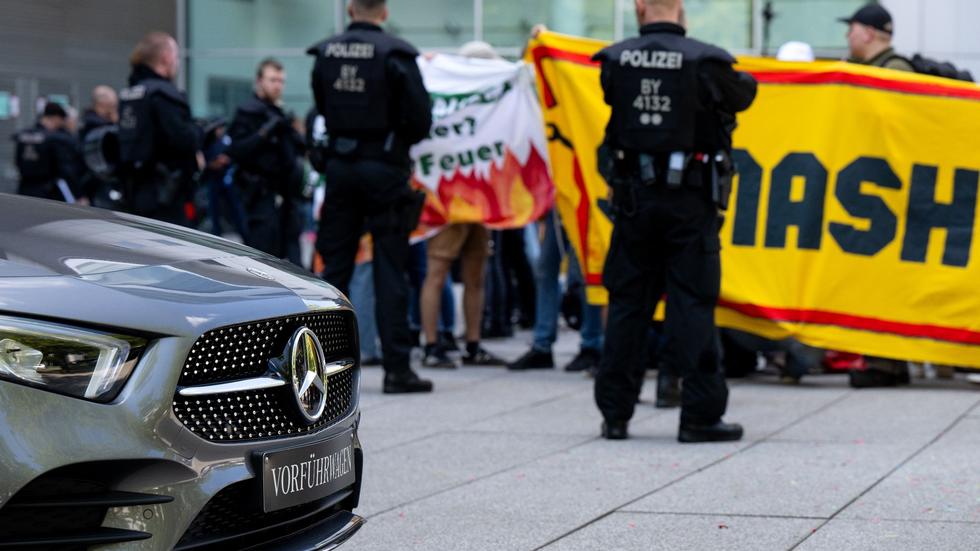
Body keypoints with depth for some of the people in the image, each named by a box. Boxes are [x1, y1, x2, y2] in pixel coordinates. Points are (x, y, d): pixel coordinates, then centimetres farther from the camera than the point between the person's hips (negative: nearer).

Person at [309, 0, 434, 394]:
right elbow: (421, 118, -11)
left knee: (335, 266, 11)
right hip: (384, 168, -4)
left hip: (339, 165, 4)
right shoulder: (395, 55, -11)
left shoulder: (325, 54, 3)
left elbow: (323, 109, 11)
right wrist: (399, 142, 7)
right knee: (389, 270, 0)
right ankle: (396, 368, -1)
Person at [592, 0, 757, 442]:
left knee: (627, 302, 10)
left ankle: (614, 413, 14)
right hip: (689, 200, -3)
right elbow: (743, 94, 8)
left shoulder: (617, 61, -3)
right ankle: (700, 415, 1)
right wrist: (740, 78, 30)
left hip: (634, 195, 3)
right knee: (693, 303, 1)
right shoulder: (704, 62, -10)